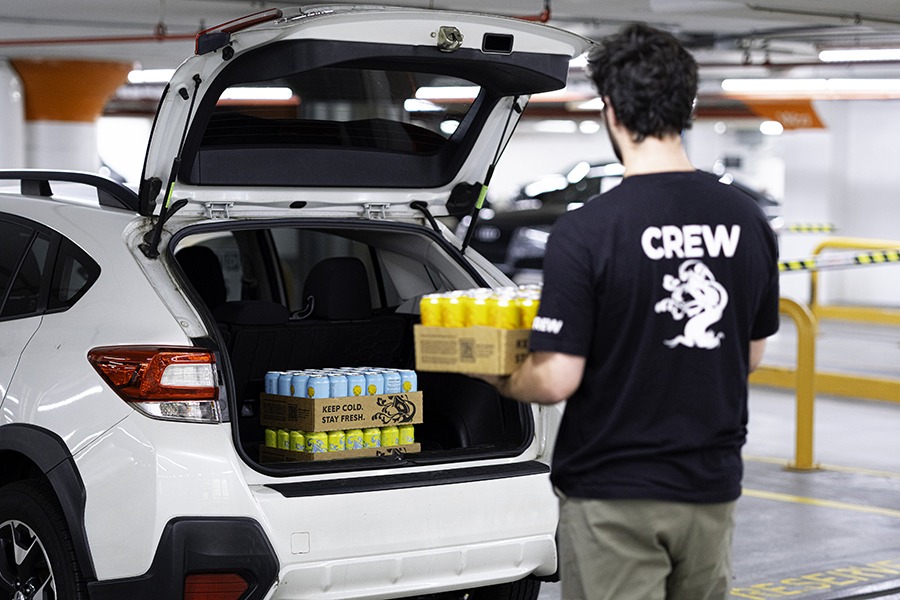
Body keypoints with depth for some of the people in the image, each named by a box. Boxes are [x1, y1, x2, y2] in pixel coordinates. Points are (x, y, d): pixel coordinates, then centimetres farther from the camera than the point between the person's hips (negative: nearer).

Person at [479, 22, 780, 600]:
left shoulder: (585, 231, -17)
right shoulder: (748, 219, -1)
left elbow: (557, 380, -16)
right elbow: (752, 354, 10)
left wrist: (499, 379, 4)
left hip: (613, 493, -5)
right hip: (713, 485, 5)